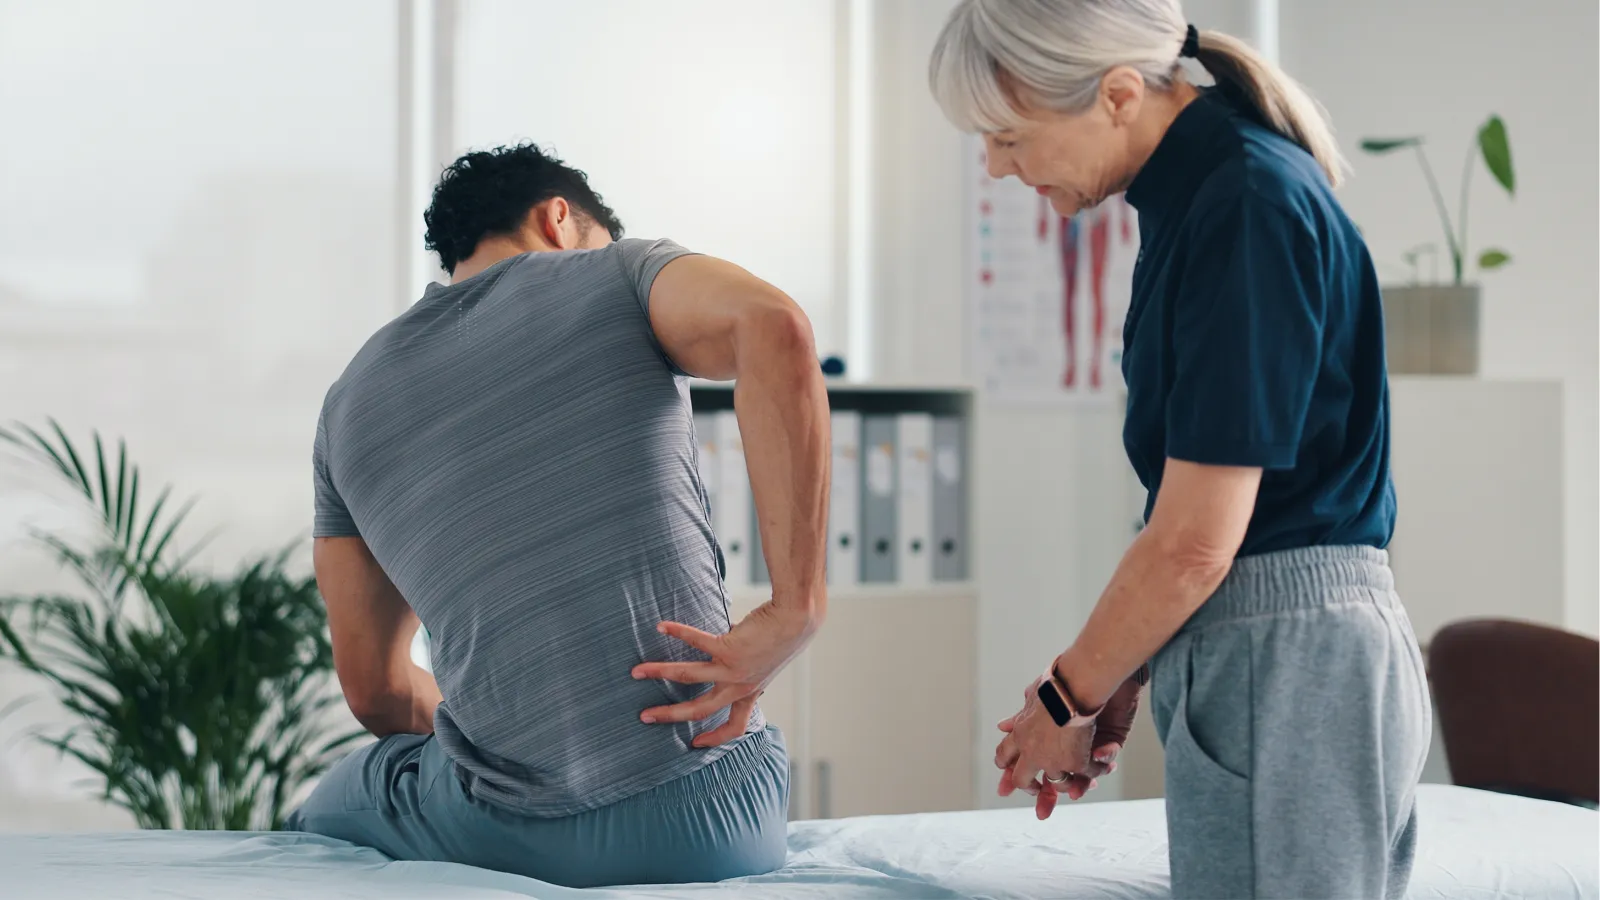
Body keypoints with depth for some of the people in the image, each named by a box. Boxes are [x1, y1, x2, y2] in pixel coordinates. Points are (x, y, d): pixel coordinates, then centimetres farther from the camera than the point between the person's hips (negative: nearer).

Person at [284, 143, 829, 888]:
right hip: (719, 821, -1)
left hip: (508, 836, 1)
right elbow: (772, 324, -17)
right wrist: (795, 612, -16)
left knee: (323, 817, 34)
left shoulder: (351, 402, 16)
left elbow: (374, 692, 17)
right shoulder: (617, 274, 7)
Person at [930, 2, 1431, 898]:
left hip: (1286, 663, -10)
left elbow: (1195, 544, -19)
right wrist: (1119, 689, 15)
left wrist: (1068, 699, -5)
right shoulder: (1193, 192, 12)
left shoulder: (1249, 207, -18)